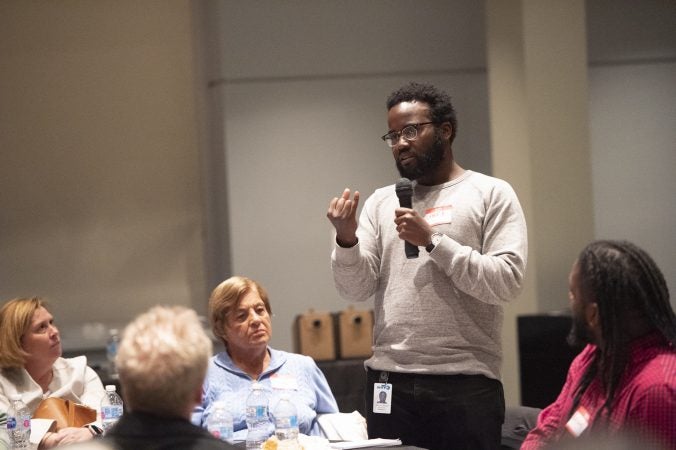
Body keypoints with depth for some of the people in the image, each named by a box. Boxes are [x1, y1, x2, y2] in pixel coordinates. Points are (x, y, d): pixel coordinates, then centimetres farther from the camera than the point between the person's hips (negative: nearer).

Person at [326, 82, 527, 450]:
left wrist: (433, 240, -12)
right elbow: (355, 289, 6)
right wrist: (346, 238, -12)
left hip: (466, 385, -3)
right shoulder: (381, 202, 14)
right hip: (389, 381, 3)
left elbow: (506, 282, -9)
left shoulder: (492, 194, 3)